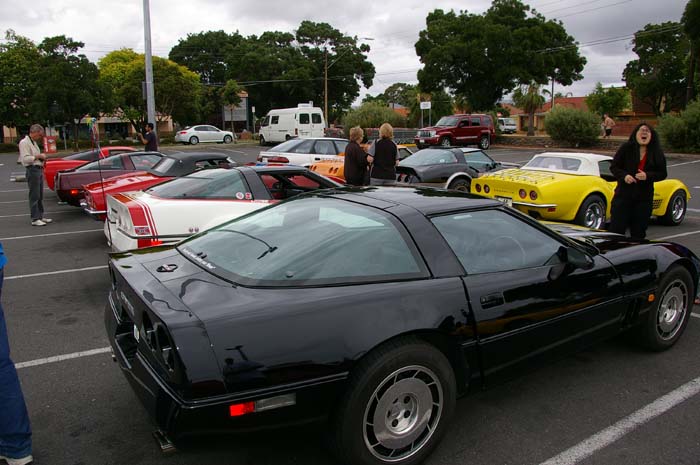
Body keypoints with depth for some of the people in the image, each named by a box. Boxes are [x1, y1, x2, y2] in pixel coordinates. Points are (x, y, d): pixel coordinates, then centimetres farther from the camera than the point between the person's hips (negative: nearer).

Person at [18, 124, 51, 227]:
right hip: (32, 170, -10)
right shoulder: (24, 142, -11)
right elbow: (25, 158, -20)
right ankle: (35, 219, -5)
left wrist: (42, 158, 12)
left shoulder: (33, 142, 19)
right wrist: (38, 156, -16)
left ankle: (40, 216, 22)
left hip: (39, 169, 10)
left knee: (40, 196, 14)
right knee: (34, 196, -8)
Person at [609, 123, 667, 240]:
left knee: (639, 232, 8)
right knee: (616, 229, -2)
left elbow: (662, 174, 5)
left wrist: (647, 176, -14)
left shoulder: (657, 153, 4)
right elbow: (613, 166, 1)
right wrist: (624, 176, -17)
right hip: (623, 194, -2)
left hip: (644, 198, 2)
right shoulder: (626, 148, -2)